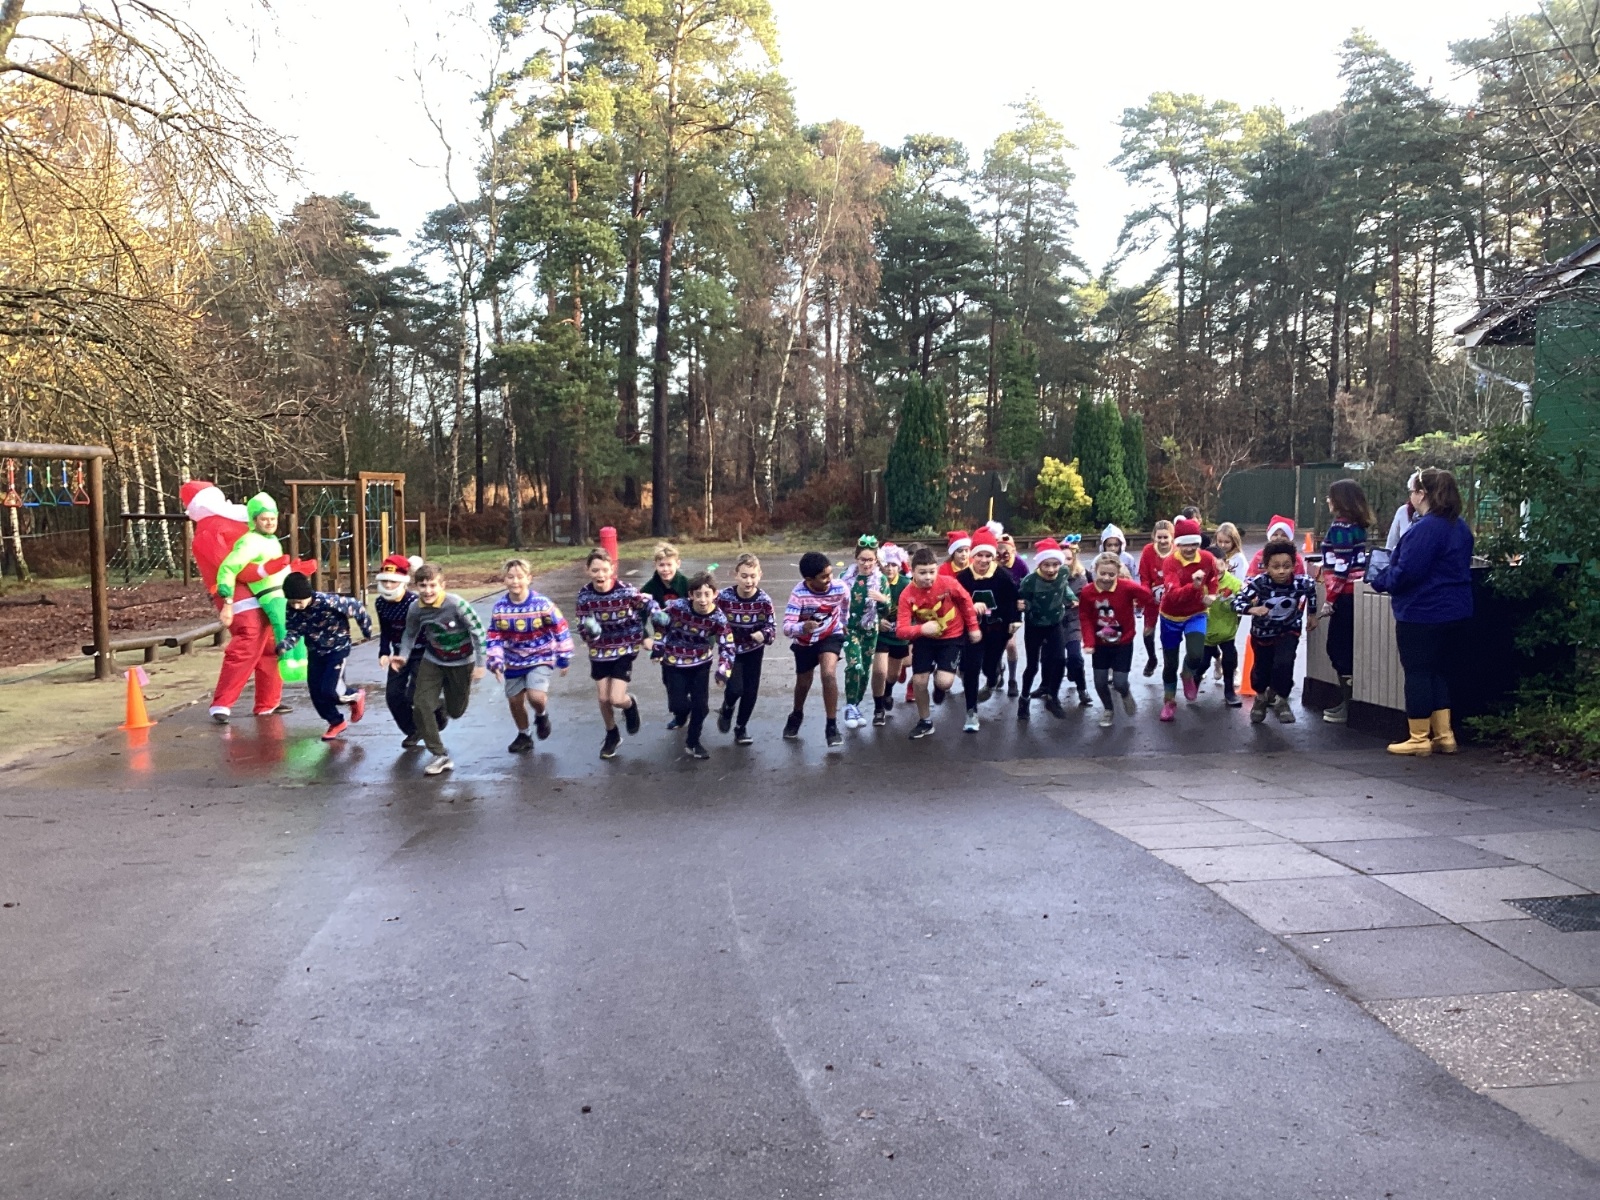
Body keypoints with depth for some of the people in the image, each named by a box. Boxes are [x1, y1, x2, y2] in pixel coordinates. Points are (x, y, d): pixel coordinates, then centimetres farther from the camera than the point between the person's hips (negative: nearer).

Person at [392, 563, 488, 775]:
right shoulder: (416, 609, -15)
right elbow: (410, 634, 5)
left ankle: (441, 704, 52)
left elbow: (478, 632, -20)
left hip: (461, 662, -3)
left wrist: (480, 664, -18)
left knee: (456, 712, 12)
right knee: (420, 706, -12)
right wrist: (404, 656, -10)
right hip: (432, 660, 3)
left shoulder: (456, 604, -28)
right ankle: (440, 756, 2)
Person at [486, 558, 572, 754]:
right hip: (514, 662, 4)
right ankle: (523, 736, 35)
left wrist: (564, 658, -5)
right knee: (515, 700, 11)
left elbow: (561, 631, -10)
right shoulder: (500, 608, -10)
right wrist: (496, 662, -13)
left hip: (541, 658, -4)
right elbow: (495, 638, -3)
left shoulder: (543, 604, -19)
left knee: (536, 696, -22)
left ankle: (542, 715, 15)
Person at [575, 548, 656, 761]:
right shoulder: (584, 595, -14)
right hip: (599, 652, 3)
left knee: (616, 699, -10)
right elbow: (582, 628, -8)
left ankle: (631, 705, 28)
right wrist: (589, 631, -30)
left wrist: (645, 635, -4)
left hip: (624, 649, -3)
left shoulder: (626, 591, -21)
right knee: (603, 699, 9)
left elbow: (650, 606, -5)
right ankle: (612, 736, 35)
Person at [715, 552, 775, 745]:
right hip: (731, 649, -1)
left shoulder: (764, 600, -18)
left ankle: (741, 727, 28)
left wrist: (762, 635, -33)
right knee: (735, 688, -15)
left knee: (750, 692, 4)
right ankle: (727, 709, 21)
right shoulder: (724, 597, -19)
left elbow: (772, 627, -13)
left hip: (753, 651, 1)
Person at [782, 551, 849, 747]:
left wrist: (843, 624, 19)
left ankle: (832, 726, -11)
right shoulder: (799, 594, -32)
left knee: (829, 674, -25)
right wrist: (803, 627, -59)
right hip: (804, 642, 0)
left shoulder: (840, 588, -25)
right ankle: (797, 715, 50)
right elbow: (787, 628, -38)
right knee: (803, 682, 17)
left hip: (831, 636, 0)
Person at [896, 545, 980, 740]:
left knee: (943, 682, -16)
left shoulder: (948, 583, -24)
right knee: (919, 681, -1)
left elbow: (966, 601, -3)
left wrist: (973, 627, 3)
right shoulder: (907, 595, -23)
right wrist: (921, 629, -46)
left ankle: (939, 677, 25)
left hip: (951, 637, -1)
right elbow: (900, 630, -28)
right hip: (925, 638, 2)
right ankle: (925, 722, 23)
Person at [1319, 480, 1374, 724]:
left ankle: (1347, 707, 1)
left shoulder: (1340, 527, -15)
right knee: (1345, 648, 14)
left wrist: (1329, 599, -17)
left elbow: (1340, 567, -19)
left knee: (1339, 649, -3)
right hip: (1354, 592, 9)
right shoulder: (1357, 525, 13)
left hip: (1345, 594, -9)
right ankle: (1347, 702, 20)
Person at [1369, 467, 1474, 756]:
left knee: (1417, 673, 0)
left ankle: (1419, 739, 7)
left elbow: (1406, 573, -23)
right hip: (1453, 613, 9)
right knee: (1438, 672, 16)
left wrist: (1379, 580, -4)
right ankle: (1443, 735, 19)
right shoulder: (1459, 527, 10)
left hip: (1421, 614, -9)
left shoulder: (1424, 529, -20)